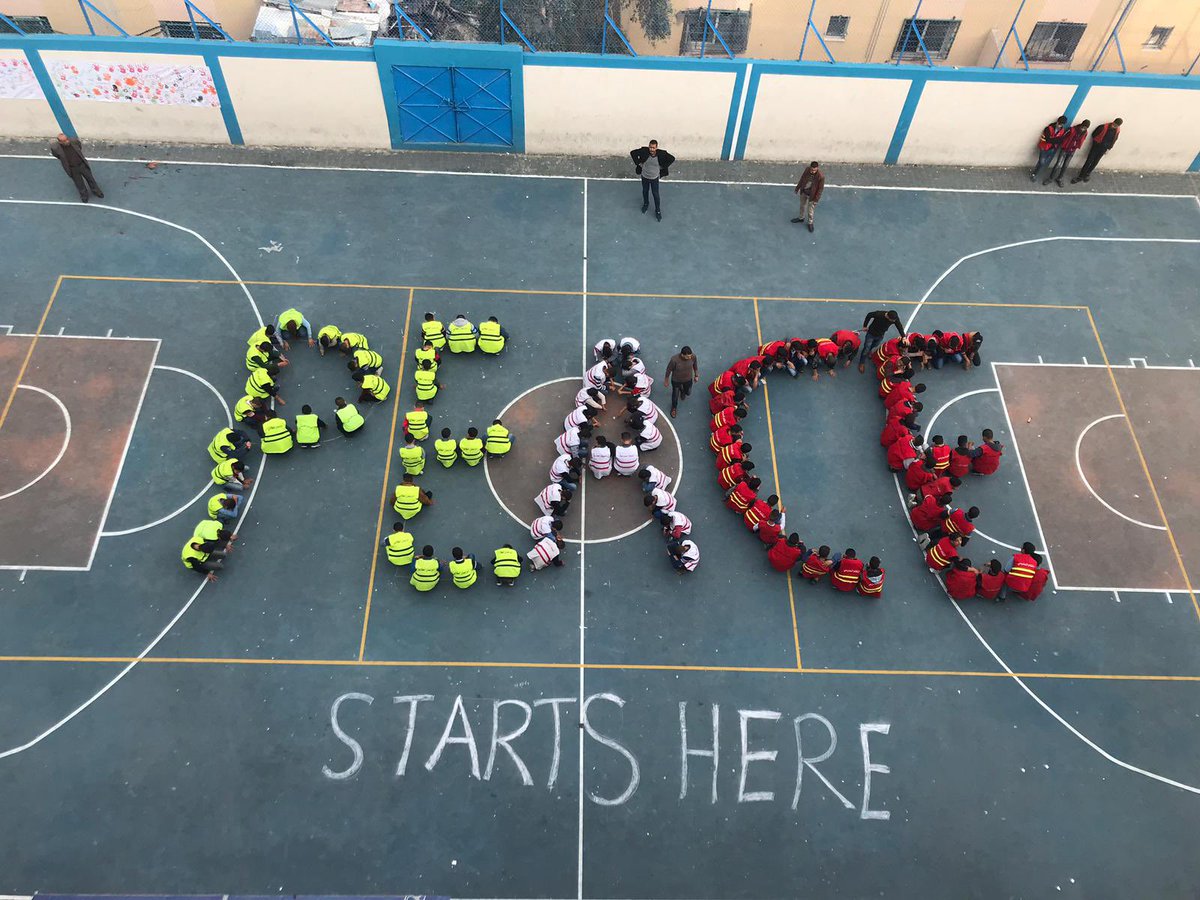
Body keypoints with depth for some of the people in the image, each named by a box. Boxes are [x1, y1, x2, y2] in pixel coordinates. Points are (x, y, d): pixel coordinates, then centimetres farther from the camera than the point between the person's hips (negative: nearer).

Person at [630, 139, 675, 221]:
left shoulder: (661, 154, -27)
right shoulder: (644, 151, -26)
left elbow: (672, 159, -13)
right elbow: (632, 153, -13)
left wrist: (663, 167, -10)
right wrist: (638, 163, -12)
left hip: (654, 178, -1)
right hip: (644, 177, 2)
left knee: (656, 195, 12)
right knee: (645, 192, 25)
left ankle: (658, 211, 34)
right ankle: (646, 204, 55)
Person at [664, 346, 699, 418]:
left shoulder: (693, 356, -29)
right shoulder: (674, 359, -39)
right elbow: (669, 370, -19)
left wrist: (696, 375, 9)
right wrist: (666, 380, -4)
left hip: (688, 379, 3)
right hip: (676, 380, -3)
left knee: (688, 392, 29)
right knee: (675, 395, 19)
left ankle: (682, 391, 67)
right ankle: (674, 407, 51)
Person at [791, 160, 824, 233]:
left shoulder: (821, 176, -32)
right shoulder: (807, 169, -19)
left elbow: (820, 188, -20)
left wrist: (816, 199, -15)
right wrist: (797, 188, 10)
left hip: (812, 195, -5)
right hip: (803, 192, 5)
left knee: (811, 210, 15)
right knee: (802, 206, 27)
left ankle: (810, 223, 40)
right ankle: (801, 218, 53)